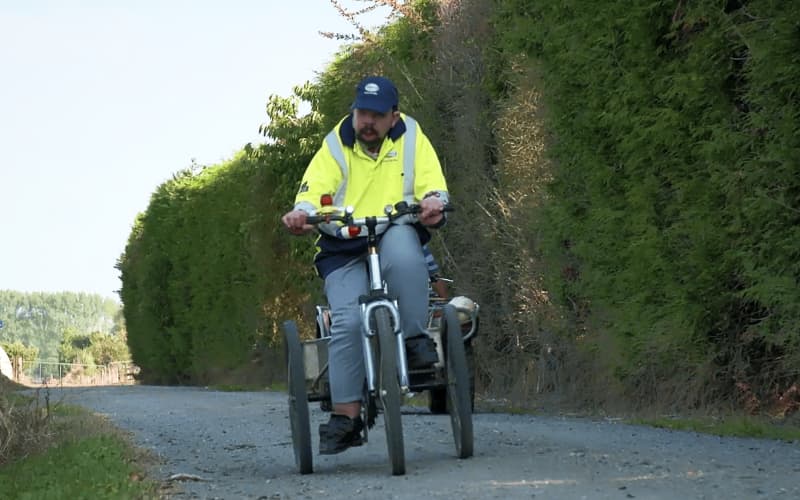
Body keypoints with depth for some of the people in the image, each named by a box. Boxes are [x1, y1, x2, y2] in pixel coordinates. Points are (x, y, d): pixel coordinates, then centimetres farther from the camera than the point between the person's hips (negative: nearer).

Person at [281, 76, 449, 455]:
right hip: (343, 251, 0)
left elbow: (432, 184, -2)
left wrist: (434, 202, -27)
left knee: (402, 248, -39)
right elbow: (314, 190, -4)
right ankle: (345, 416, -17)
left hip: (396, 236, 0)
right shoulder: (335, 147, 10)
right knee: (347, 322, -22)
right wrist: (302, 213, -27)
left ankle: (415, 338, -22)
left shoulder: (411, 139, 10)